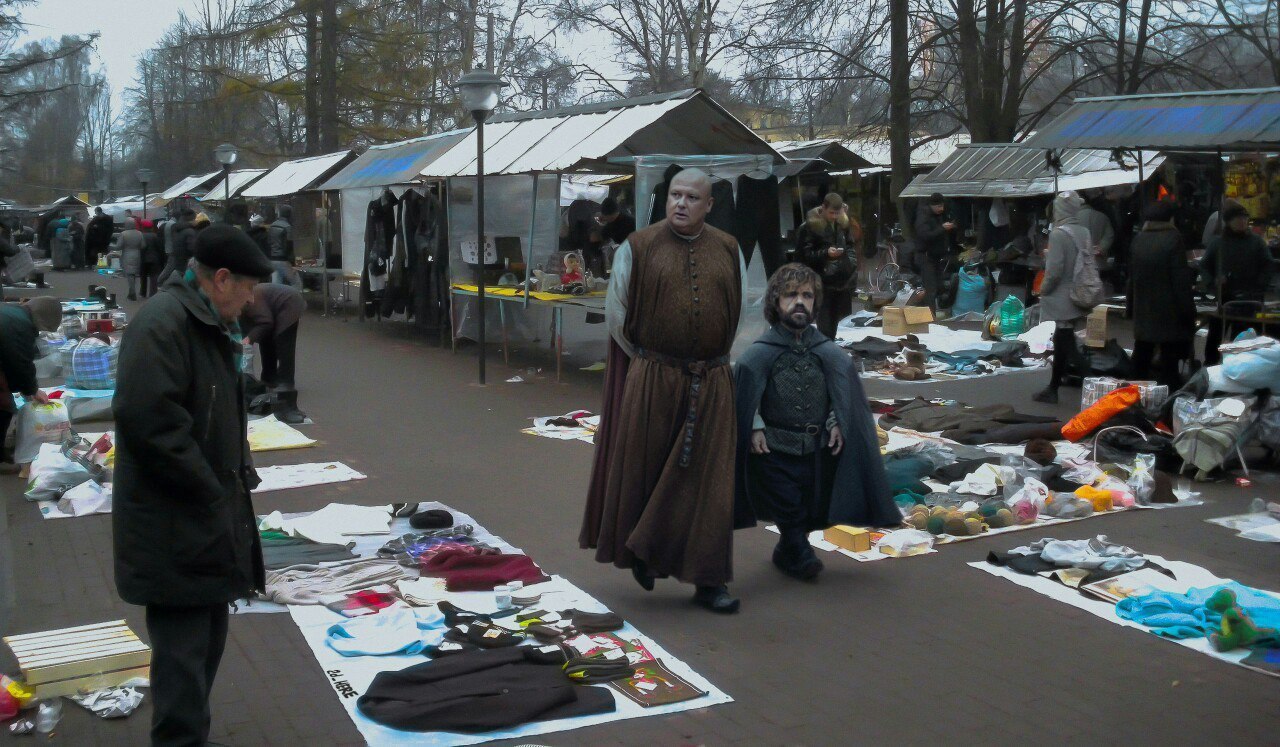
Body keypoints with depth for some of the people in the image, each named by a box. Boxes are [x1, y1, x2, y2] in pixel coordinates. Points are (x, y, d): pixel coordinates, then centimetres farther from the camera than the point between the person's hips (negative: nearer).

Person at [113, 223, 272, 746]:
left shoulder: (211, 327, 15)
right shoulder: (162, 324, -18)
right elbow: (146, 418, -27)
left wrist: (237, 481, 12)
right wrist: (209, 490, -20)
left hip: (209, 519, 10)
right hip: (174, 528, -10)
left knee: (207, 639, 19)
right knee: (184, 648, -4)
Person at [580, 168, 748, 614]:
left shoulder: (728, 250, 5)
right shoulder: (637, 249, -2)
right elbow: (615, 314, 5)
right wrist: (647, 362, 8)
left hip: (711, 384, 2)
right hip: (651, 381, -1)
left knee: (707, 481, 2)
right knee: (644, 473, 9)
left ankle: (708, 581, 10)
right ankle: (641, 551, 33)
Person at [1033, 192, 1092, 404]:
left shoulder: (1058, 234, -19)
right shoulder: (1085, 232, 4)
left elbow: (1054, 269, -22)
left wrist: (1044, 289, -6)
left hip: (1062, 299, -8)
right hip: (1079, 297, 8)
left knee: (1066, 345, -3)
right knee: (1061, 341, 21)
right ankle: (1054, 386, 33)